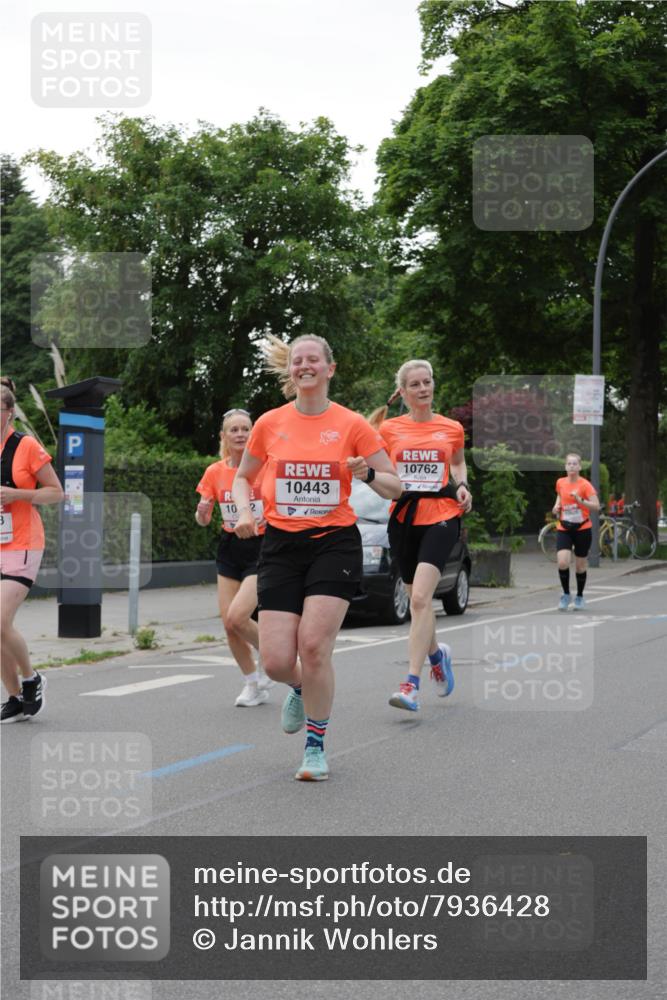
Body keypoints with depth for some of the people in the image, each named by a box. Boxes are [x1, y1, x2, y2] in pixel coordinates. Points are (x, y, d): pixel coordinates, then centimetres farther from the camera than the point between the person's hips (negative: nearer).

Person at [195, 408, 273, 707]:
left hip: (262, 549, -5)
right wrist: (201, 512, -13)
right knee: (228, 622, 1)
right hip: (230, 550, 5)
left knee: (236, 617, -19)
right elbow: (203, 520, 9)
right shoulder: (214, 472, 2)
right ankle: (254, 685, 19)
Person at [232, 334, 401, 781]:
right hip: (281, 544, 2)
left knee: (314, 645, -15)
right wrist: (244, 510, -2)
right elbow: (243, 477, 19)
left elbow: (395, 486, 2)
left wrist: (368, 473, -19)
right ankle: (301, 689, 33)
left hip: (335, 543, -2)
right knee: (276, 661, -6)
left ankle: (316, 748, 5)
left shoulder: (352, 424, -1)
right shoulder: (270, 424, 5)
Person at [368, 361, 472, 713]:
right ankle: (437, 653, 43)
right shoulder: (389, 428, 5)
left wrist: (462, 485, 5)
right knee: (417, 597, 13)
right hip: (403, 518, 3)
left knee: (420, 596, -18)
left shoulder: (452, 428, 6)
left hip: (441, 516, -2)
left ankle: (412, 684, -20)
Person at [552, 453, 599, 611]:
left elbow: (596, 506, -16)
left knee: (580, 565, 7)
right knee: (562, 563, -16)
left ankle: (580, 597, 28)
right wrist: (557, 505, 4)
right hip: (564, 529, 2)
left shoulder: (585, 485, -10)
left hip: (582, 529, -2)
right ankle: (566, 594, 4)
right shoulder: (560, 482, 3)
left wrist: (580, 500, -28)